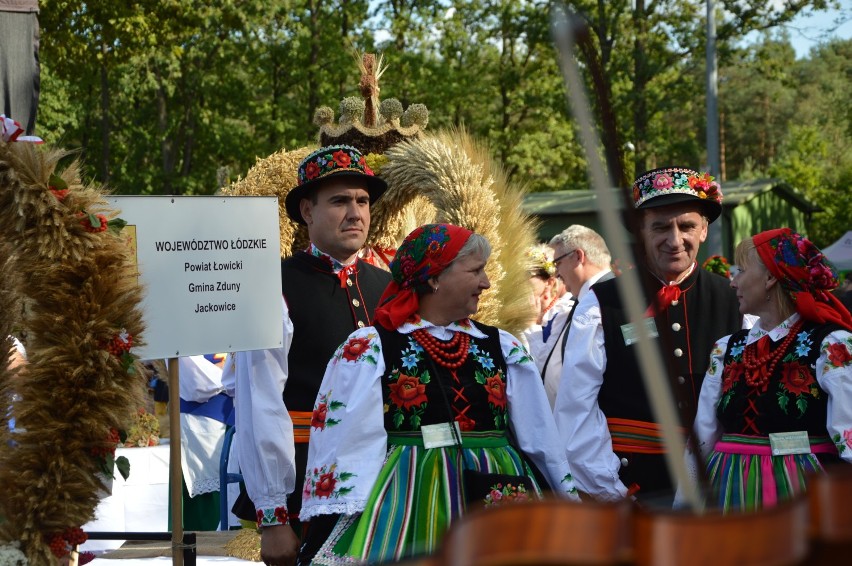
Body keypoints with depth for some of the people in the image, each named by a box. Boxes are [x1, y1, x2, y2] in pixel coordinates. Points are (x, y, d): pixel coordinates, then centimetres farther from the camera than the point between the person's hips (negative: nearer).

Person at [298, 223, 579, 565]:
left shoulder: (502, 347, 12)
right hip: (408, 509, -4)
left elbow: (540, 438, 15)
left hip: (498, 501, 4)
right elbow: (346, 445, -8)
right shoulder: (370, 349, -1)